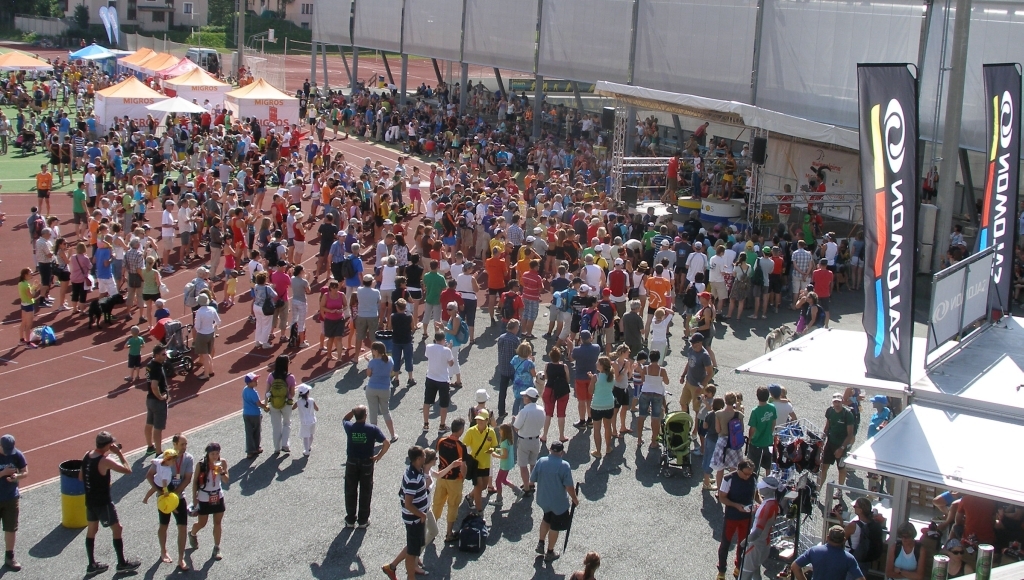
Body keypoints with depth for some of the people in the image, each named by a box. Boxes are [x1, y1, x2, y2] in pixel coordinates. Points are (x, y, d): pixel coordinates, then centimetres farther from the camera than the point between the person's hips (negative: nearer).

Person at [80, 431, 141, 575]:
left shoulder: (87, 456, 0)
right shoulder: (105, 461, -24)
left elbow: (81, 478, 11)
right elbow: (128, 470, -24)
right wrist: (119, 453, -16)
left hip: (90, 501, 8)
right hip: (103, 503, -8)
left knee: (91, 530, 17)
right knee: (117, 529, 7)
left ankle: (92, 565, 25)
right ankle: (122, 563, 16)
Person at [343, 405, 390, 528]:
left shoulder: (349, 427, -10)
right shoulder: (372, 429, -15)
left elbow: (345, 419, 17)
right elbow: (386, 443, -17)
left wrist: (353, 411, 7)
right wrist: (379, 456, -6)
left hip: (351, 463, 1)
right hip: (367, 463, -1)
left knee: (350, 492, 14)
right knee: (365, 492, 11)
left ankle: (350, 520, 22)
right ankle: (363, 520, 18)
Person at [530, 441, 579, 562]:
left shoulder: (541, 461, -11)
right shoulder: (564, 465, -22)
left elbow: (532, 480, -2)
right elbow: (569, 487, -20)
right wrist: (575, 499, -2)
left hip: (543, 499, 4)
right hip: (558, 502, -4)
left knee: (546, 519, 32)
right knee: (555, 527, 15)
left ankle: (540, 543, 32)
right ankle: (550, 552, 27)